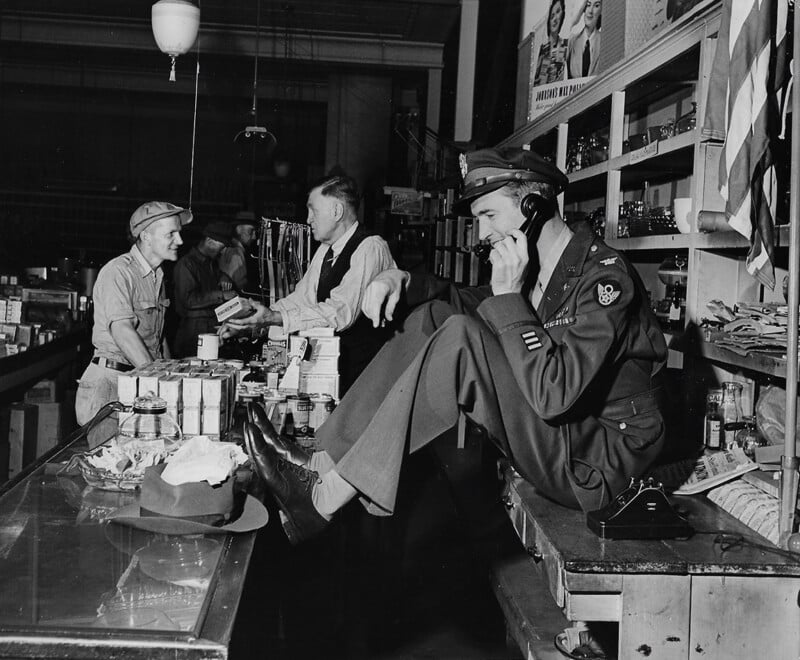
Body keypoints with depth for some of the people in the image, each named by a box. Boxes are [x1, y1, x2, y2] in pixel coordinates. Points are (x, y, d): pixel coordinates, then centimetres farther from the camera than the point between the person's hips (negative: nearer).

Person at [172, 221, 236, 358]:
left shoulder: (211, 263, 16)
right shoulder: (186, 264, -10)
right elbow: (188, 300, -20)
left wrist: (223, 278, 12)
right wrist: (221, 295, -19)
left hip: (213, 325, 7)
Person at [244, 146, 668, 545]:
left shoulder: (604, 275, -19)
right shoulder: (536, 270, 8)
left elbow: (553, 396, -30)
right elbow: (470, 302, 22)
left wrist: (508, 296, -23)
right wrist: (403, 281, 2)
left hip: (598, 463, -9)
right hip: (553, 432, 9)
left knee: (460, 338, -26)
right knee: (433, 317, 1)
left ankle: (323, 501, -21)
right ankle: (324, 465, -6)